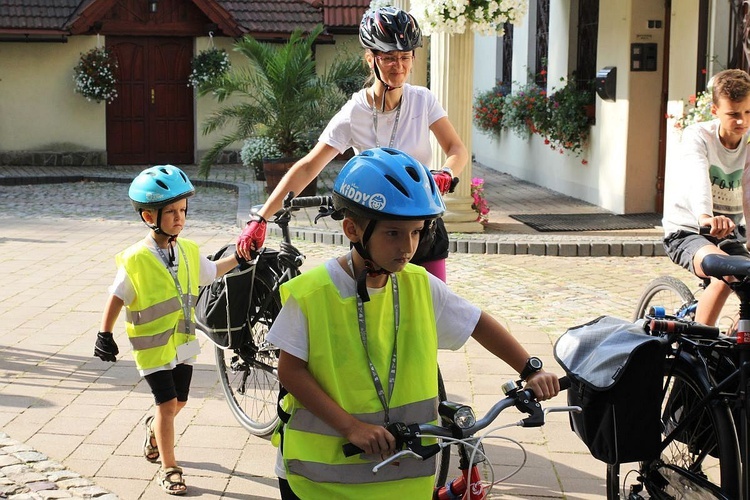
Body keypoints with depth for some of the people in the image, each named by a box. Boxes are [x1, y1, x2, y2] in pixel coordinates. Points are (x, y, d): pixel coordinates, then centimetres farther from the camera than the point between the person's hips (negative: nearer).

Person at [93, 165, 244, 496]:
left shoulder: (188, 251, -2)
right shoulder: (135, 260, -19)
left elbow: (211, 272, 17)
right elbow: (117, 298, -12)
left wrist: (238, 258, 14)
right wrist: (105, 335, -12)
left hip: (183, 342, 6)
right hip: (153, 346, -5)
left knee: (178, 402, 15)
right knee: (168, 404, -5)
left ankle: (154, 429, 48)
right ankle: (169, 469, 10)